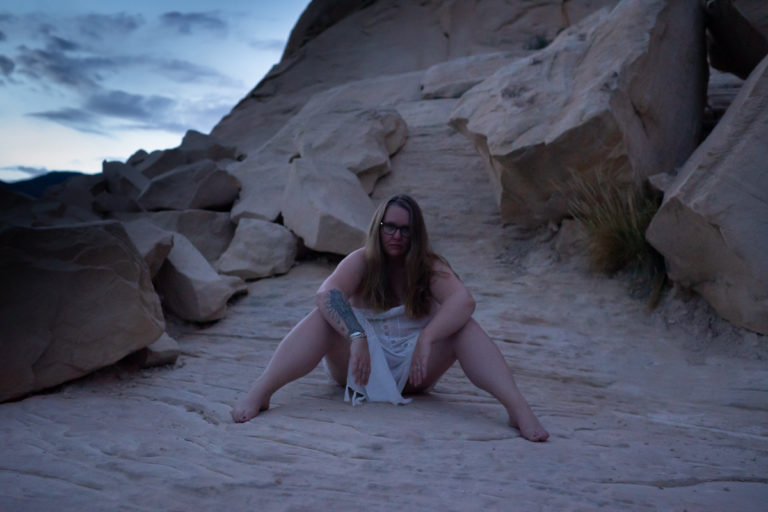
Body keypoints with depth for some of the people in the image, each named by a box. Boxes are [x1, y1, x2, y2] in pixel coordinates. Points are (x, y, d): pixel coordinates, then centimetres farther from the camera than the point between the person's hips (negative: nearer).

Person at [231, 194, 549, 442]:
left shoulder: (430, 267, -1)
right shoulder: (362, 262, -3)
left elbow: (464, 301, -22)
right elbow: (327, 294, -23)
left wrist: (426, 339, -37)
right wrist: (356, 337, -39)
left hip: (411, 367, 1)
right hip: (360, 364, 0)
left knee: (463, 327, -22)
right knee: (325, 317, -25)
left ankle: (517, 406, -35)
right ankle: (259, 393, -40)